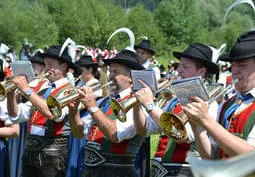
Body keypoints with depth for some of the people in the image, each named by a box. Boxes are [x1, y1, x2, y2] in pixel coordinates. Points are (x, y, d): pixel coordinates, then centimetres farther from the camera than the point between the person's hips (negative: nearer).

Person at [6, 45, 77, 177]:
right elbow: (16, 116, 13)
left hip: (52, 153, -7)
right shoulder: (42, 92, 18)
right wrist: (10, 92, -3)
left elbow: (53, 114, -23)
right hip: (30, 151, 7)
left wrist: (27, 90, -18)